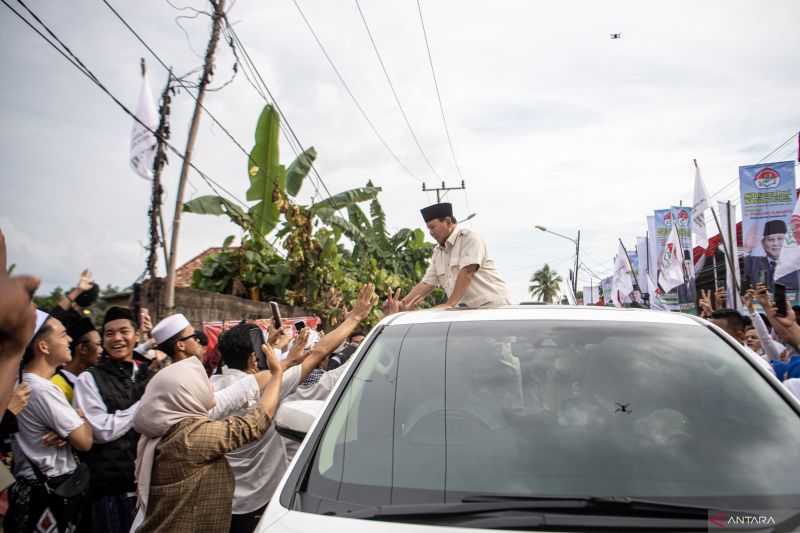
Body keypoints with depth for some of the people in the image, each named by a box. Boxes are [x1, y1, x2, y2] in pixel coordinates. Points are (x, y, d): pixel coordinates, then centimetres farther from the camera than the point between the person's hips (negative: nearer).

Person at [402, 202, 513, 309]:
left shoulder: (468, 237, -5)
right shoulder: (437, 253, 17)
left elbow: (467, 272, -15)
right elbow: (426, 284, 14)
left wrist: (449, 304, -21)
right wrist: (403, 303, 1)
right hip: (468, 310, 7)